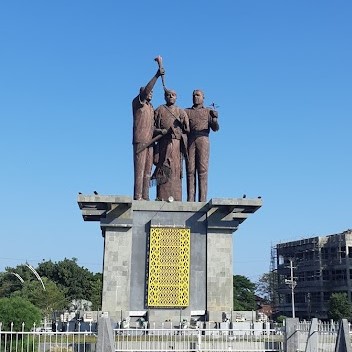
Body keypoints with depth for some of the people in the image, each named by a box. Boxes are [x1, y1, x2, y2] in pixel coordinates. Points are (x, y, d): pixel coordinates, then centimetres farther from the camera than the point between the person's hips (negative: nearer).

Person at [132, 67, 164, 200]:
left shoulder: (151, 107, 25)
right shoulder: (137, 102, 3)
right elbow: (145, 90, -15)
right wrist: (157, 76, -21)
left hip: (150, 141, 7)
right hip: (140, 140, -7)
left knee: (148, 170, 3)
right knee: (140, 168, -12)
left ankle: (145, 196, 3)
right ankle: (138, 196, -13)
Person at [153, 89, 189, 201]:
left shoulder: (181, 112, 18)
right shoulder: (160, 110, 12)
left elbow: (187, 129, 8)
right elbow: (153, 127, 6)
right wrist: (162, 131, -9)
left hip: (177, 144, 2)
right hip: (164, 143, -2)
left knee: (176, 169, -3)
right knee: (164, 169, -10)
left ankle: (174, 197, -3)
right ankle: (162, 196, -11)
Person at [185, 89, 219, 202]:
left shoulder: (208, 111, 18)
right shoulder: (186, 111, 22)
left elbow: (215, 128, 6)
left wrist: (215, 118, -14)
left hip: (203, 141, -1)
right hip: (189, 141, 1)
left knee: (202, 170, -9)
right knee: (190, 170, -6)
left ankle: (202, 200, -12)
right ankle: (190, 200, -8)